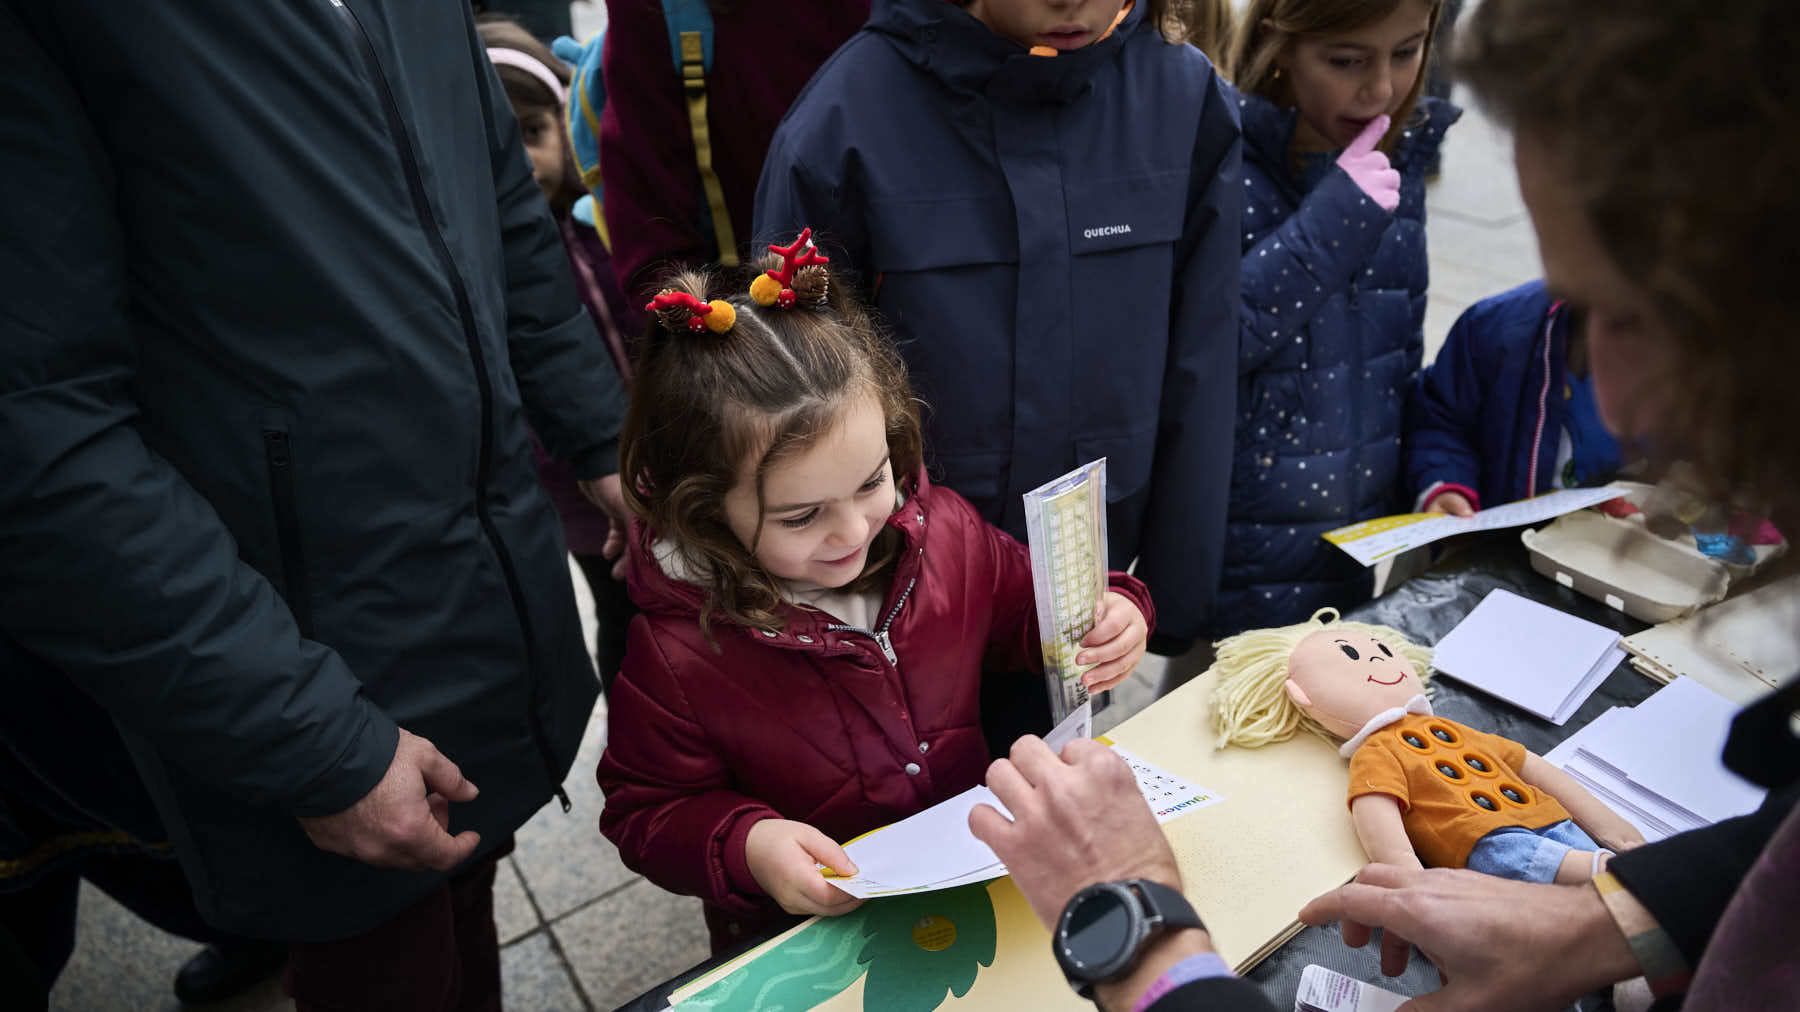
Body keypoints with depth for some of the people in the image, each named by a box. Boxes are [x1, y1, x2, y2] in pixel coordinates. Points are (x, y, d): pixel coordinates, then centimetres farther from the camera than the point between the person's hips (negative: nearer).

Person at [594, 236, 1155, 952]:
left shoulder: (944, 531, -10)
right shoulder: (677, 652, -21)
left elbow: (1024, 610, 8)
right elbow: (648, 813, -8)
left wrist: (1100, 619, -12)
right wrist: (746, 847, -26)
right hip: (810, 936, -1)